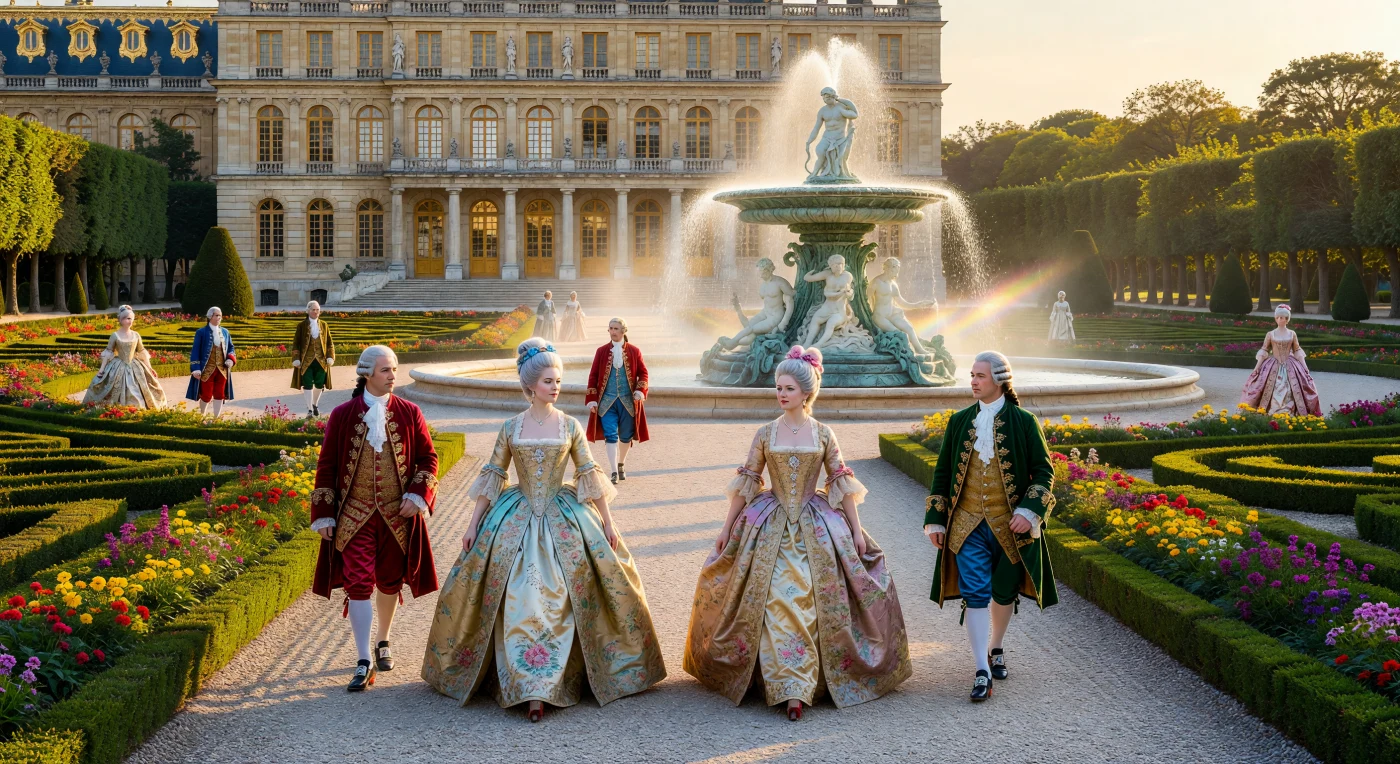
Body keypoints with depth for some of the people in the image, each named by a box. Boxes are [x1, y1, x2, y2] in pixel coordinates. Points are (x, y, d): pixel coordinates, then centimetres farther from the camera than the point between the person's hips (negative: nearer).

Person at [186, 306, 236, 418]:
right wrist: (196, 369, -14)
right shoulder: (201, 332, -5)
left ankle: (216, 418, 12)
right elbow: (195, 351, -6)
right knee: (206, 395, 2)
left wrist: (231, 359, -3)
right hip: (207, 370, -4)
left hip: (222, 370, 4)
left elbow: (230, 347, 18)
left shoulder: (225, 332, 9)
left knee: (219, 394, 4)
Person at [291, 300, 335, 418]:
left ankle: (315, 405, 30)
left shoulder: (324, 325, 8)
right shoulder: (301, 326, 0)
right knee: (308, 385, -4)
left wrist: (330, 357, 0)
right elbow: (296, 344, 1)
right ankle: (309, 409, 4)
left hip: (321, 361, 2)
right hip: (306, 361, -2)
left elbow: (330, 343, 11)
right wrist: (296, 359, -7)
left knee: (319, 384, 7)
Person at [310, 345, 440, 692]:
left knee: (389, 581, 13)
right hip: (355, 516, -1)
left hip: (397, 515, 2)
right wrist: (324, 515, -1)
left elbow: (428, 458, 5)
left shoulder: (409, 413, -1)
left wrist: (417, 495, -9)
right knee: (358, 583, -7)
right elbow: (327, 465, 1)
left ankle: (383, 644, 35)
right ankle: (364, 662, -4)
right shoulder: (343, 415, -3)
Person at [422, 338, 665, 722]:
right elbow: (493, 476, 7)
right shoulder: (511, 427, 3)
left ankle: (538, 687, 0)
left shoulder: (570, 426, 3)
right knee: (519, 602, -6)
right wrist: (474, 523, 5)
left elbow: (589, 474, 4)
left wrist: (607, 522, 3)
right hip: (516, 520, 0)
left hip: (564, 519, 0)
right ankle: (531, 689, 1)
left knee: (557, 601, -6)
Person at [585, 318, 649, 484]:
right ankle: (614, 472, -9)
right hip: (607, 401, -1)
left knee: (626, 436, 9)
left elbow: (643, 373, 5)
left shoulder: (634, 351, 2)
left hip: (628, 401, 1)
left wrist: (640, 391, -12)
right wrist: (592, 400, 0)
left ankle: (621, 464, 33)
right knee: (611, 436, -9)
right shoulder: (601, 351, 3)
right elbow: (593, 375, 5)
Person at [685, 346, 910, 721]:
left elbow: (841, 484, 5)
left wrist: (856, 530, 2)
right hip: (770, 528, 0)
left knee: (812, 603, -4)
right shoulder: (765, 434, 3)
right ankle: (789, 688, -7)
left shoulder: (823, 434, 2)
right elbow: (746, 484, 8)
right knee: (776, 604, -9)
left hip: (815, 529, 0)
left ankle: (796, 687, 6)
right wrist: (726, 527, 7)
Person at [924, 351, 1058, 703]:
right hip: (968, 525, 1)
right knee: (975, 593, -8)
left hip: (1009, 526, -1)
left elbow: (1043, 471, -1)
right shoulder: (960, 422, 5)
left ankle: (995, 650, 36)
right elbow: (942, 472, 10)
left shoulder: (1023, 422, -3)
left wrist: (1030, 511, -14)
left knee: (1004, 592, 12)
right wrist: (935, 519, 6)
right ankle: (982, 672, -8)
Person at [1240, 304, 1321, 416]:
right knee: (1272, 394, -6)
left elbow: (1298, 351, 9)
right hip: (1273, 366, -1)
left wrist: (1305, 367, 4)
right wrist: (1257, 367, -4)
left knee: (1289, 394, -5)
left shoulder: (1292, 334, 5)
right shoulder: (1270, 334, 2)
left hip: (1289, 367, 1)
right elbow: (1263, 351, 3)